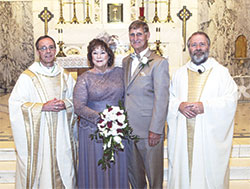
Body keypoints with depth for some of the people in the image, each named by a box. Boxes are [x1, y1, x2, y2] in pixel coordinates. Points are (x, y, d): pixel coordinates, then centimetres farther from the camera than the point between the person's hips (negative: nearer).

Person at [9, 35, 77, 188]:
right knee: (40, 170, 1)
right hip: (38, 134, -3)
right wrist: (43, 107, -18)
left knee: (63, 168, 7)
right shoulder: (27, 77, -4)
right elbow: (16, 104, -10)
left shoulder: (65, 76, 9)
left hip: (61, 134, 3)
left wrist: (65, 104, -8)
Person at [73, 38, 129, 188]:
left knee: (117, 169, 10)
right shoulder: (84, 79, -1)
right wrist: (99, 117, -22)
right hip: (93, 130, -2)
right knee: (96, 169, 5)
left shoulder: (119, 72, 6)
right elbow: (79, 107, -9)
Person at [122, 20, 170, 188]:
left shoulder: (159, 63, -9)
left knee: (154, 172, 7)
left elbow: (161, 99, -14)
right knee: (133, 170, 18)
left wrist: (155, 130, -17)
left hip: (148, 130, -6)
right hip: (128, 127, 6)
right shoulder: (126, 61, 12)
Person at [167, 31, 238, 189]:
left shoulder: (221, 71, 3)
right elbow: (169, 99, 9)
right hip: (182, 135, 3)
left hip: (210, 135, -2)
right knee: (182, 170, 7)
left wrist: (205, 106, -17)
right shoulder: (180, 73, 13)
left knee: (208, 174, 2)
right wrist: (179, 106, -12)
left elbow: (231, 100, -5)